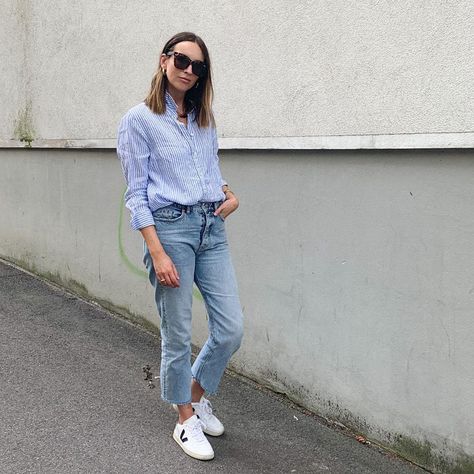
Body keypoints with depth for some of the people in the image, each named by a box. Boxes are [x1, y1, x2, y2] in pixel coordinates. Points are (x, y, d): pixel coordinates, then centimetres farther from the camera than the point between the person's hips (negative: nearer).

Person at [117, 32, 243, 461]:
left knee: (231, 329, 3)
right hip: (170, 228, -5)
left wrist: (230, 194, 3)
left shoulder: (205, 119, 14)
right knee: (178, 335, 3)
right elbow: (137, 194, -6)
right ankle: (186, 421, 25)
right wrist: (157, 253, -14)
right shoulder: (139, 120, -3)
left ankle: (197, 397, 31)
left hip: (212, 228, 6)